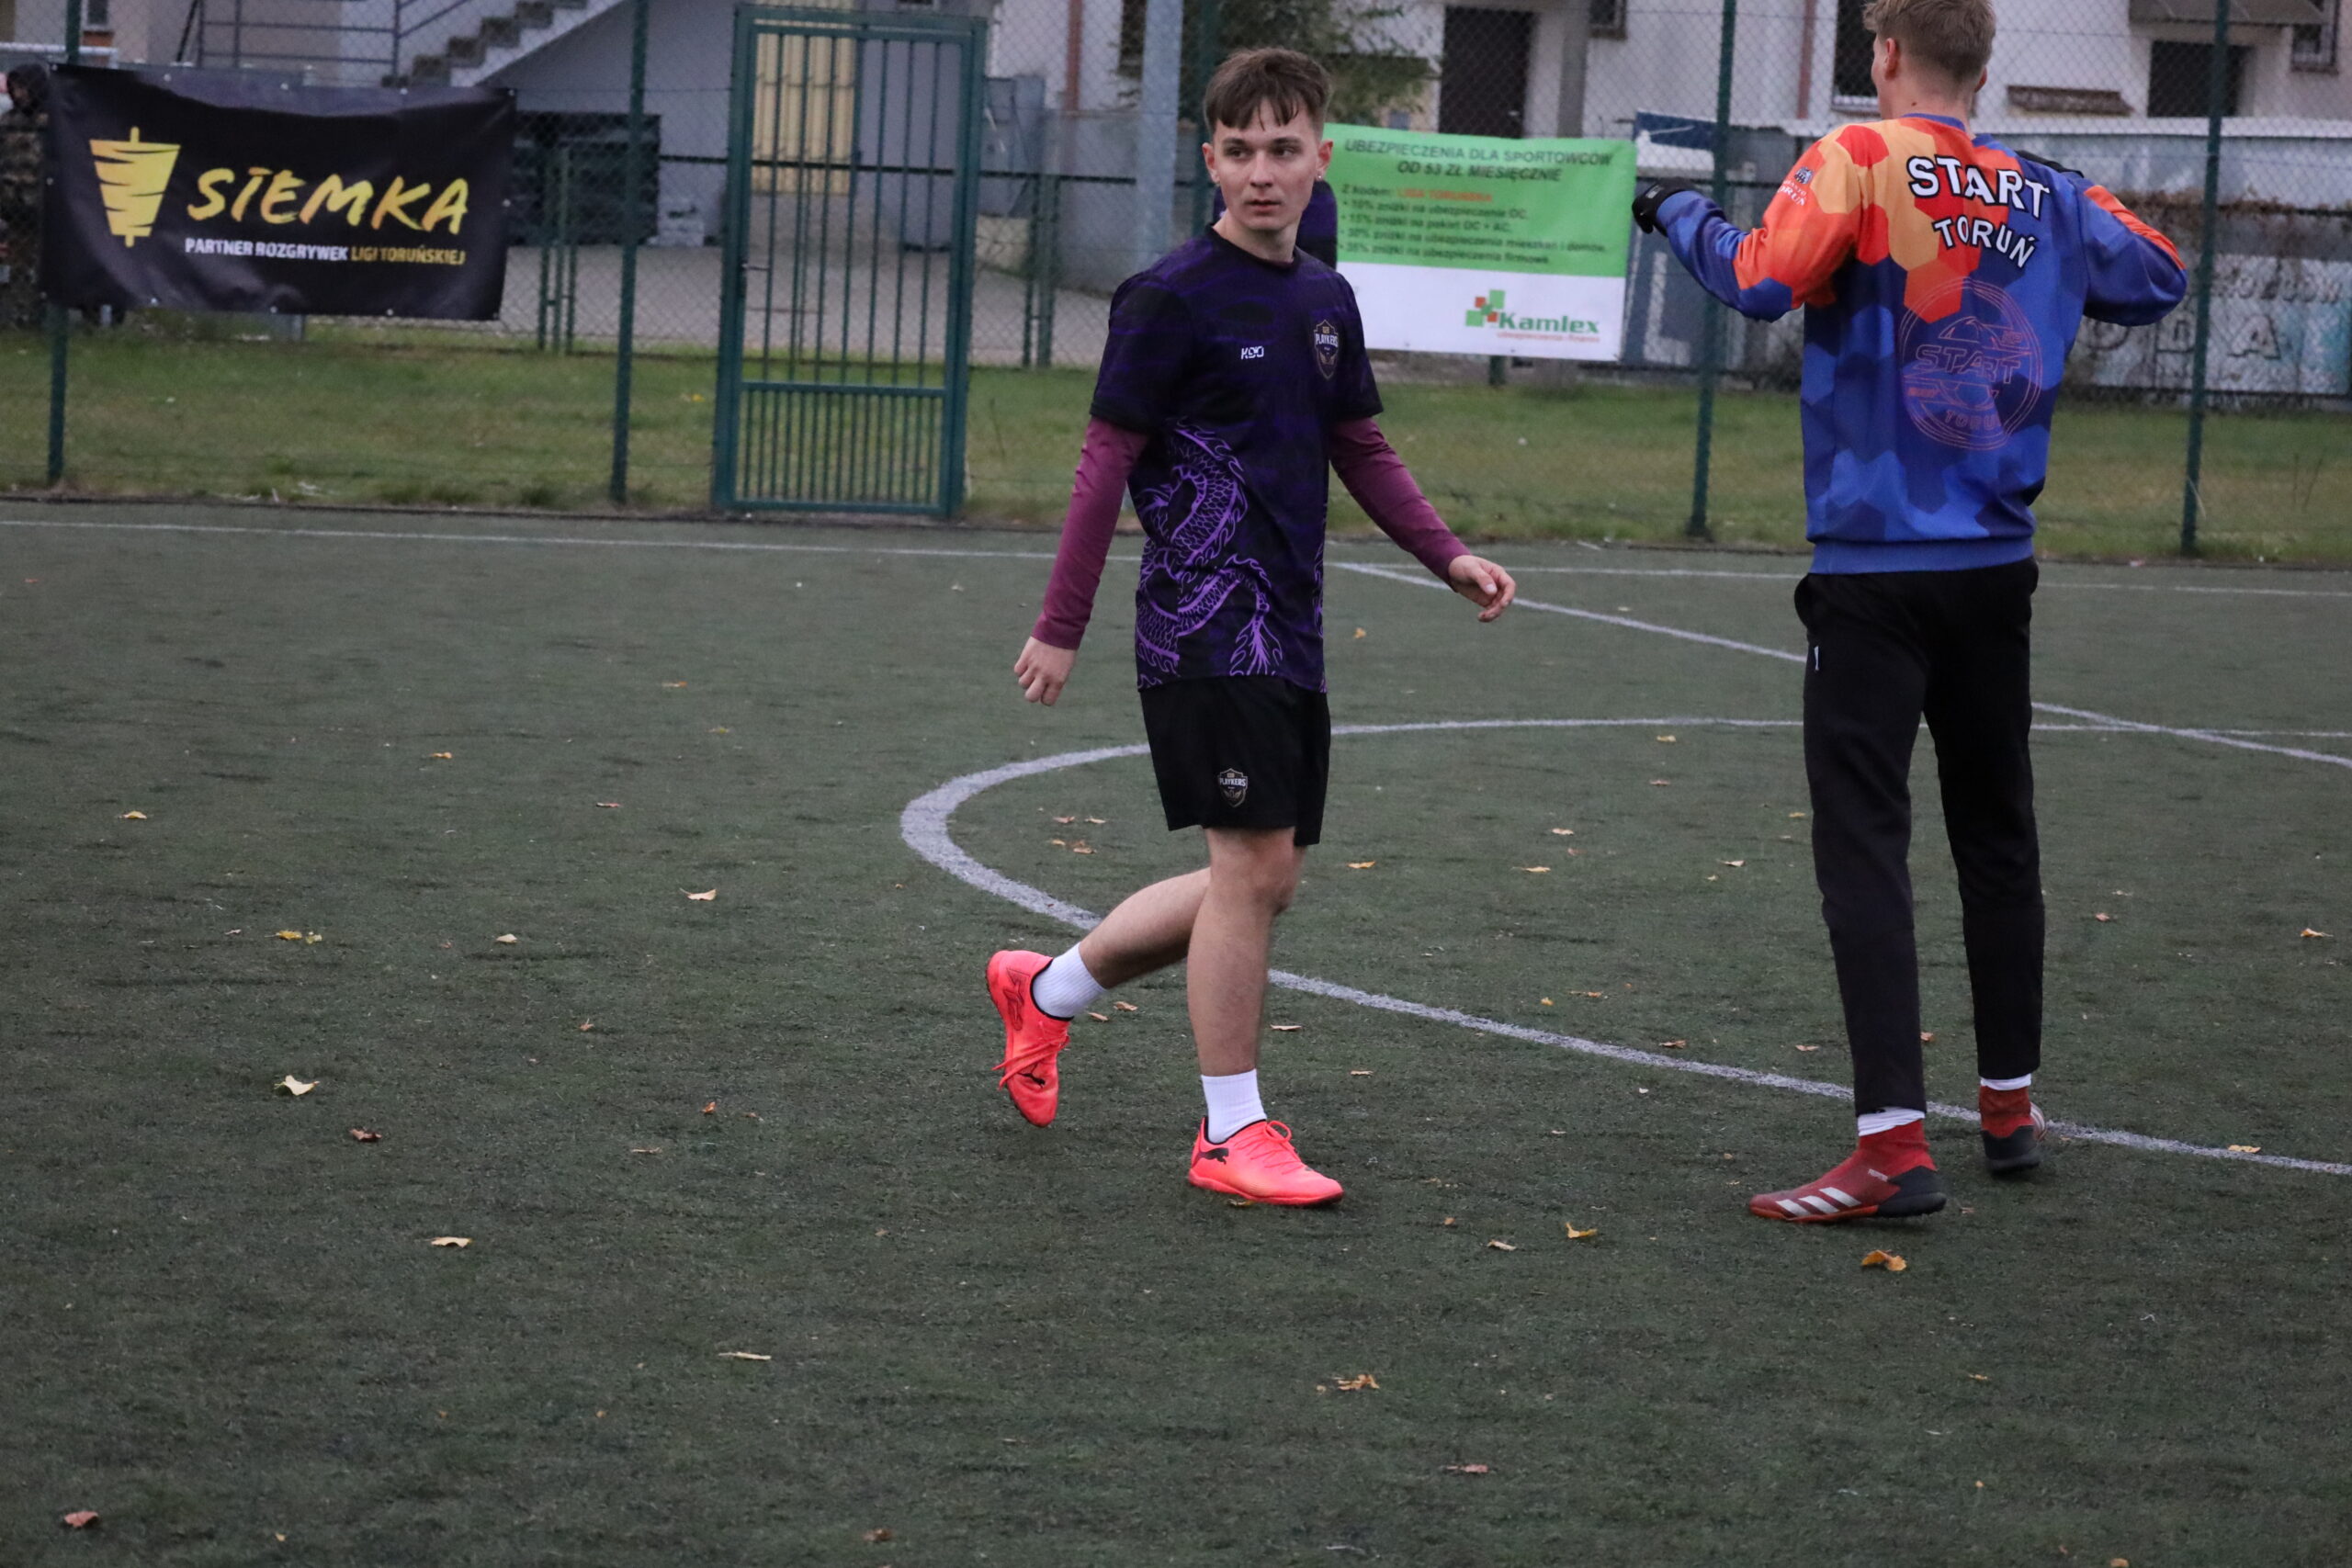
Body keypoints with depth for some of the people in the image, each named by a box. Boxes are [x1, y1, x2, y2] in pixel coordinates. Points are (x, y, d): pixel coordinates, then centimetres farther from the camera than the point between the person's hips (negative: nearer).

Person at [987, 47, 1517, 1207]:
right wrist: (1061, 627, -8)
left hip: (1287, 634, 8)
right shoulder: (1172, 298, -9)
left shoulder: (1325, 302, 12)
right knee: (1255, 866, -10)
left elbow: (1360, 448, 23)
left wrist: (1446, 556, 12)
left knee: (1263, 880, 11)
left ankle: (1046, 991, 29)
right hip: (1204, 629, -8)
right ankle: (1232, 1134, 1)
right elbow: (1107, 459, -8)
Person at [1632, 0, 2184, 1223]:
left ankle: (1893, 1143, -14)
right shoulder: (2047, 196, 5)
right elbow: (2158, 280, 18)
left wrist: (1677, 213, -7)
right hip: (1996, 568, 5)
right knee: (1996, 834, 18)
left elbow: (1762, 281, -23)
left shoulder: (1859, 160, -10)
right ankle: (2009, 1103, 31)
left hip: (1874, 566, -5)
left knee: (1864, 840, -6)